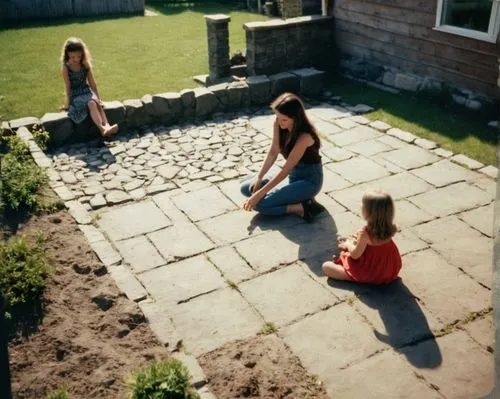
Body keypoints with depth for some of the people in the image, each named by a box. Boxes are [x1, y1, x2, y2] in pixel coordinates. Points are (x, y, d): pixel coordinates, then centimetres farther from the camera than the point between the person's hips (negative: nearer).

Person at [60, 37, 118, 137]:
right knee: (91, 104, -30)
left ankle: (107, 125, -41)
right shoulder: (65, 68, -9)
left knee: (97, 103, -27)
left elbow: (92, 83, 5)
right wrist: (68, 102, -6)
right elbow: (68, 86, -8)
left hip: (87, 91, 4)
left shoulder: (86, 65, 1)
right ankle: (102, 129, -43)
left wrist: (98, 97, 6)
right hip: (75, 95, -4)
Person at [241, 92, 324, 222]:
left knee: (260, 204, -21)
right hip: (294, 177, 9)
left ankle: (303, 208, -10)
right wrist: (258, 178, -13)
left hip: (310, 181, -9)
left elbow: (285, 170, -27)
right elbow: (273, 153, -2)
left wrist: (259, 194, -26)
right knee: (246, 188, 1)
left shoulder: (304, 137, -29)